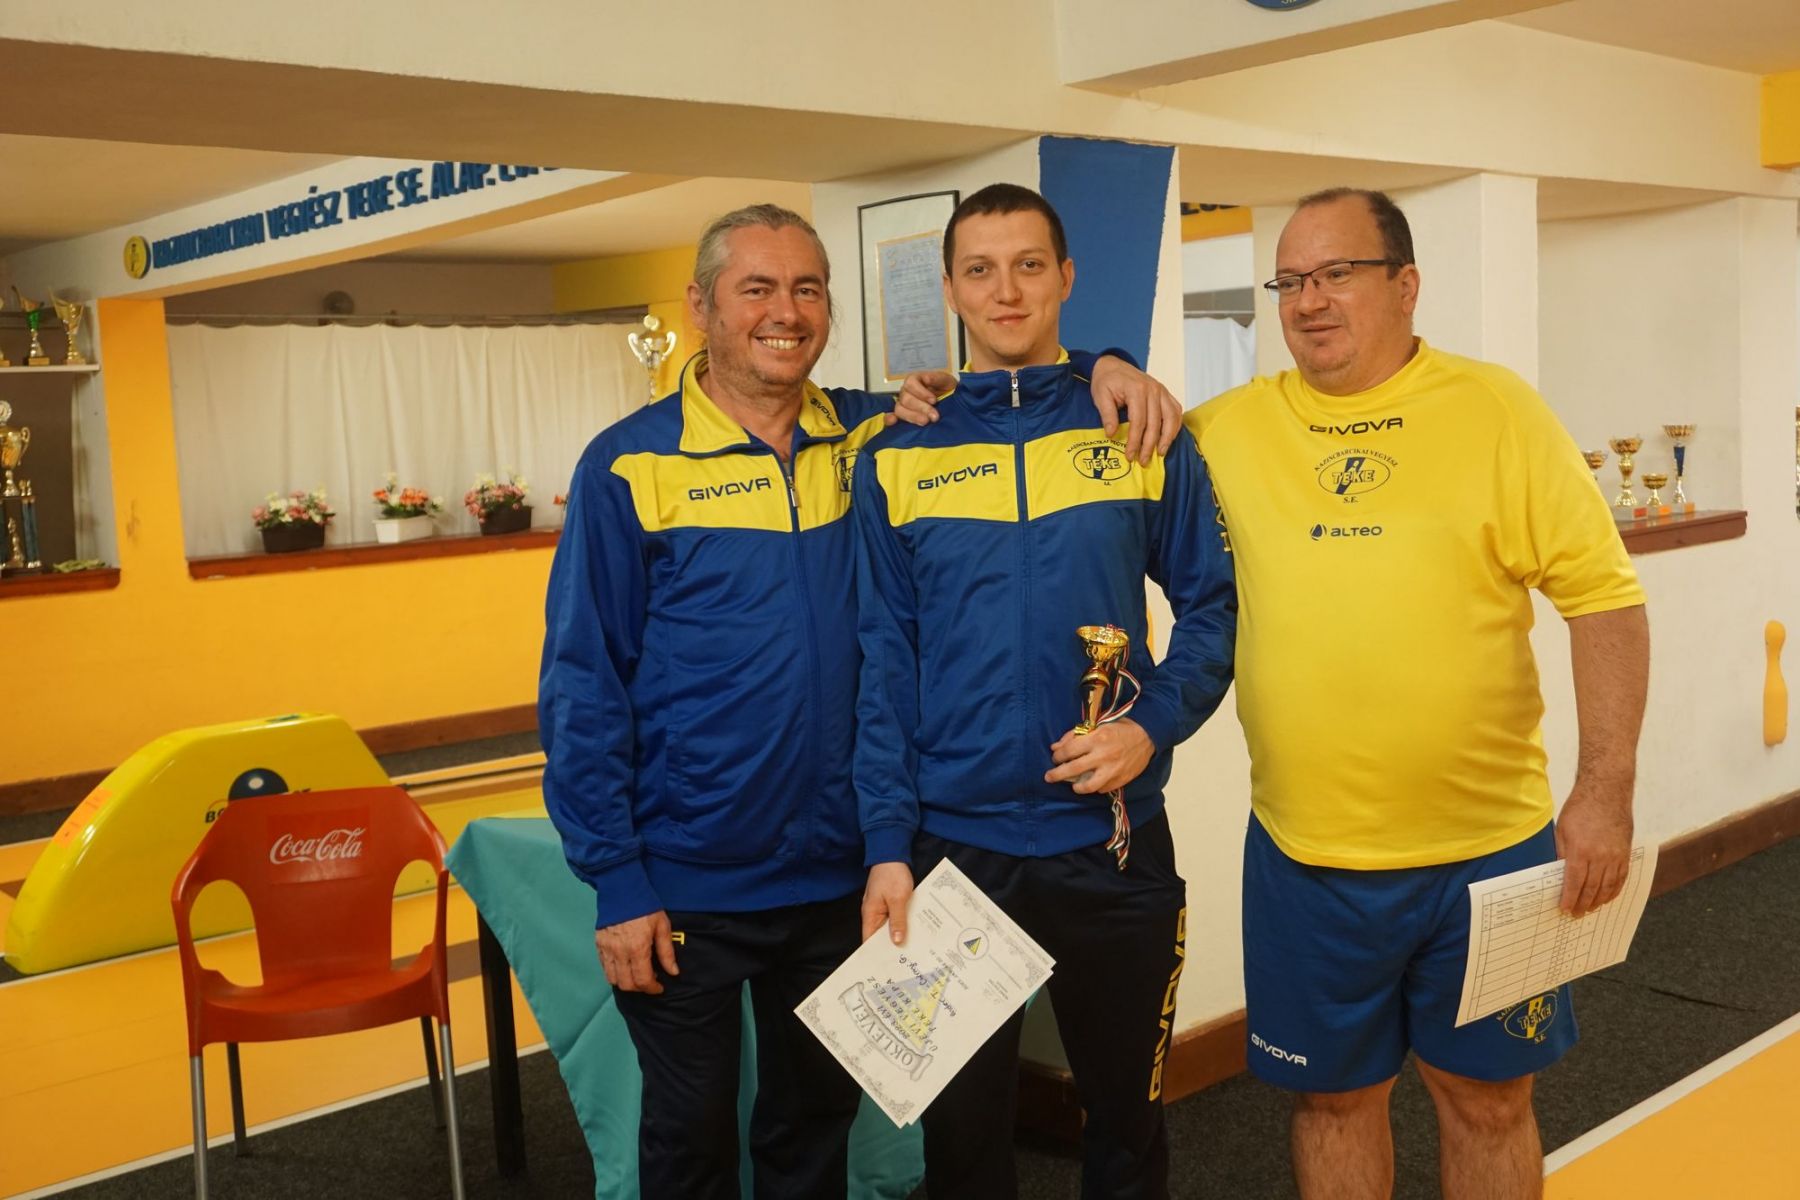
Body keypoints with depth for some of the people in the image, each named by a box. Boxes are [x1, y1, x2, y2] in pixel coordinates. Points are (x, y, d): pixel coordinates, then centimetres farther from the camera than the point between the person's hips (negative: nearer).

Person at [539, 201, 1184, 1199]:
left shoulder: (873, 439, 0)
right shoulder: (631, 468, -10)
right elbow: (582, 691, -9)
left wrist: (1103, 369, -11)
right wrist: (615, 882, -12)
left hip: (838, 878, 3)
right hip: (685, 890, -3)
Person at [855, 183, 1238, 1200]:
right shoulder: (897, 458, 0)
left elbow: (1212, 604, 2)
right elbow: (883, 664, -1)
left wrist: (1155, 726, -15)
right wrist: (888, 845, -7)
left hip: (1116, 840, 0)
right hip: (949, 845, 0)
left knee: (1128, 1114, 18)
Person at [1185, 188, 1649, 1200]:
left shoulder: (1498, 410, -3)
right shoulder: (1232, 427, 1)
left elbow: (1603, 593, -4)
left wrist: (1607, 789, -10)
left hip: (1491, 848, -1)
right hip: (1305, 855, 1)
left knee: (1490, 1099, 15)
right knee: (1337, 1097, 16)